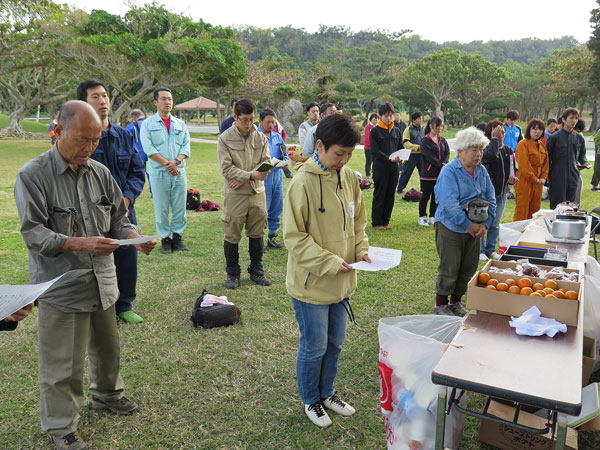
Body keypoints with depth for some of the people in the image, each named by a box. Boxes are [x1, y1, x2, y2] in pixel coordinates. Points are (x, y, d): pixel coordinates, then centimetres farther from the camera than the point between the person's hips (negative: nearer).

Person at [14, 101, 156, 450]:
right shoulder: (33, 175, -11)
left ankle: (106, 394, 49)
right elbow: (33, 233, -15)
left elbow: (119, 218, 8)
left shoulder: (100, 172, 4)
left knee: (107, 345, 22)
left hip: (102, 280, 5)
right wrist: (79, 243, -29)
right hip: (61, 287, -5)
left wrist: (135, 237, -13)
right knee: (63, 363, 6)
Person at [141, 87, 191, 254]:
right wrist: (167, 164, -14)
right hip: (159, 173, -3)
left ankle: (177, 237, 15)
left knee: (180, 207, 4)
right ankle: (165, 239, 10)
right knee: (161, 209, 0)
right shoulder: (148, 124, 3)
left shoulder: (181, 124, 14)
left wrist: (176, 161, -12)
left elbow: (186, 145, 6)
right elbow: (148, 148, -7)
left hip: (179, 172, 3)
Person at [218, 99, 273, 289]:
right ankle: (232, 273, 20)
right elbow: (226, 169, -12)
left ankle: (256, 271, 27)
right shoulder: (225, 139, -5)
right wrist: (251, 175, -23)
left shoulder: (261, 137, 5)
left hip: (257, 192, 3)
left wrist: (243, 178, -13)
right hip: (235, 195, -3)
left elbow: (266, 162, -1)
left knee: (257, 234, 12)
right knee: (232, 236, 4)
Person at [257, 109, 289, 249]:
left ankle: (272, 237, 26)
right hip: (263, 178, -7)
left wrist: (285, 163, -3)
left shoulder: (277, 136, 14)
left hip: (277, 177, 7)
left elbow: (284, 155, 18)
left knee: (276, 208, 13)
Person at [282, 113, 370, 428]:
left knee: (335, 343, 21)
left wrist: (361, 249, -3)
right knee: (315, 347, 11)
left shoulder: (349, 177, 1)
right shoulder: (303, 183, -19)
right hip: (312, 282, -6)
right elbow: (294, 236, -17)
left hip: (342, 281, 6)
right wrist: (329, 262, -22)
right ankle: (310, 400, 36)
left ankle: (327, 393, 44)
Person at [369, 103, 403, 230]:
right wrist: (388, 158, -21)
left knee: (390, 196, 8)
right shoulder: (375, 131, -3)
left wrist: (399, 157, -7)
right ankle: (376, 223, 8)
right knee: (379, 195, -1)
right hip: (380, 167, -5)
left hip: (393, 167, 5)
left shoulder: (396, 131, 13)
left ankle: (385, 221, 19)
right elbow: (374, 150, -11)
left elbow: (400, 147, 15)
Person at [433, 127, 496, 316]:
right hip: (450, 228, -6)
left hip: (474, 229, 7)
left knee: (468, 268, 13)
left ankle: (456, 301, 32)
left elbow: (491, 199, 7)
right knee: (449, 269, 2)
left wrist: (484, 224, -7)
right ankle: (441, 304, 21)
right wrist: (469, 226, -20)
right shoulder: (449, 172, -16)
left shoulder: (481, 171, 5)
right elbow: (449, 205, -24)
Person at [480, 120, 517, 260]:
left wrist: (513, 178, -1)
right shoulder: (485, 148, -10)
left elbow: (512, 168, 20)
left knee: (495, 224, 14)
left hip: (502, 193, 6)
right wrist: (494, 139, -22)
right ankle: (480, 251, 13)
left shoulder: (508, 150, 10)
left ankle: (491, 250, 26)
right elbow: (491, 155, -34)